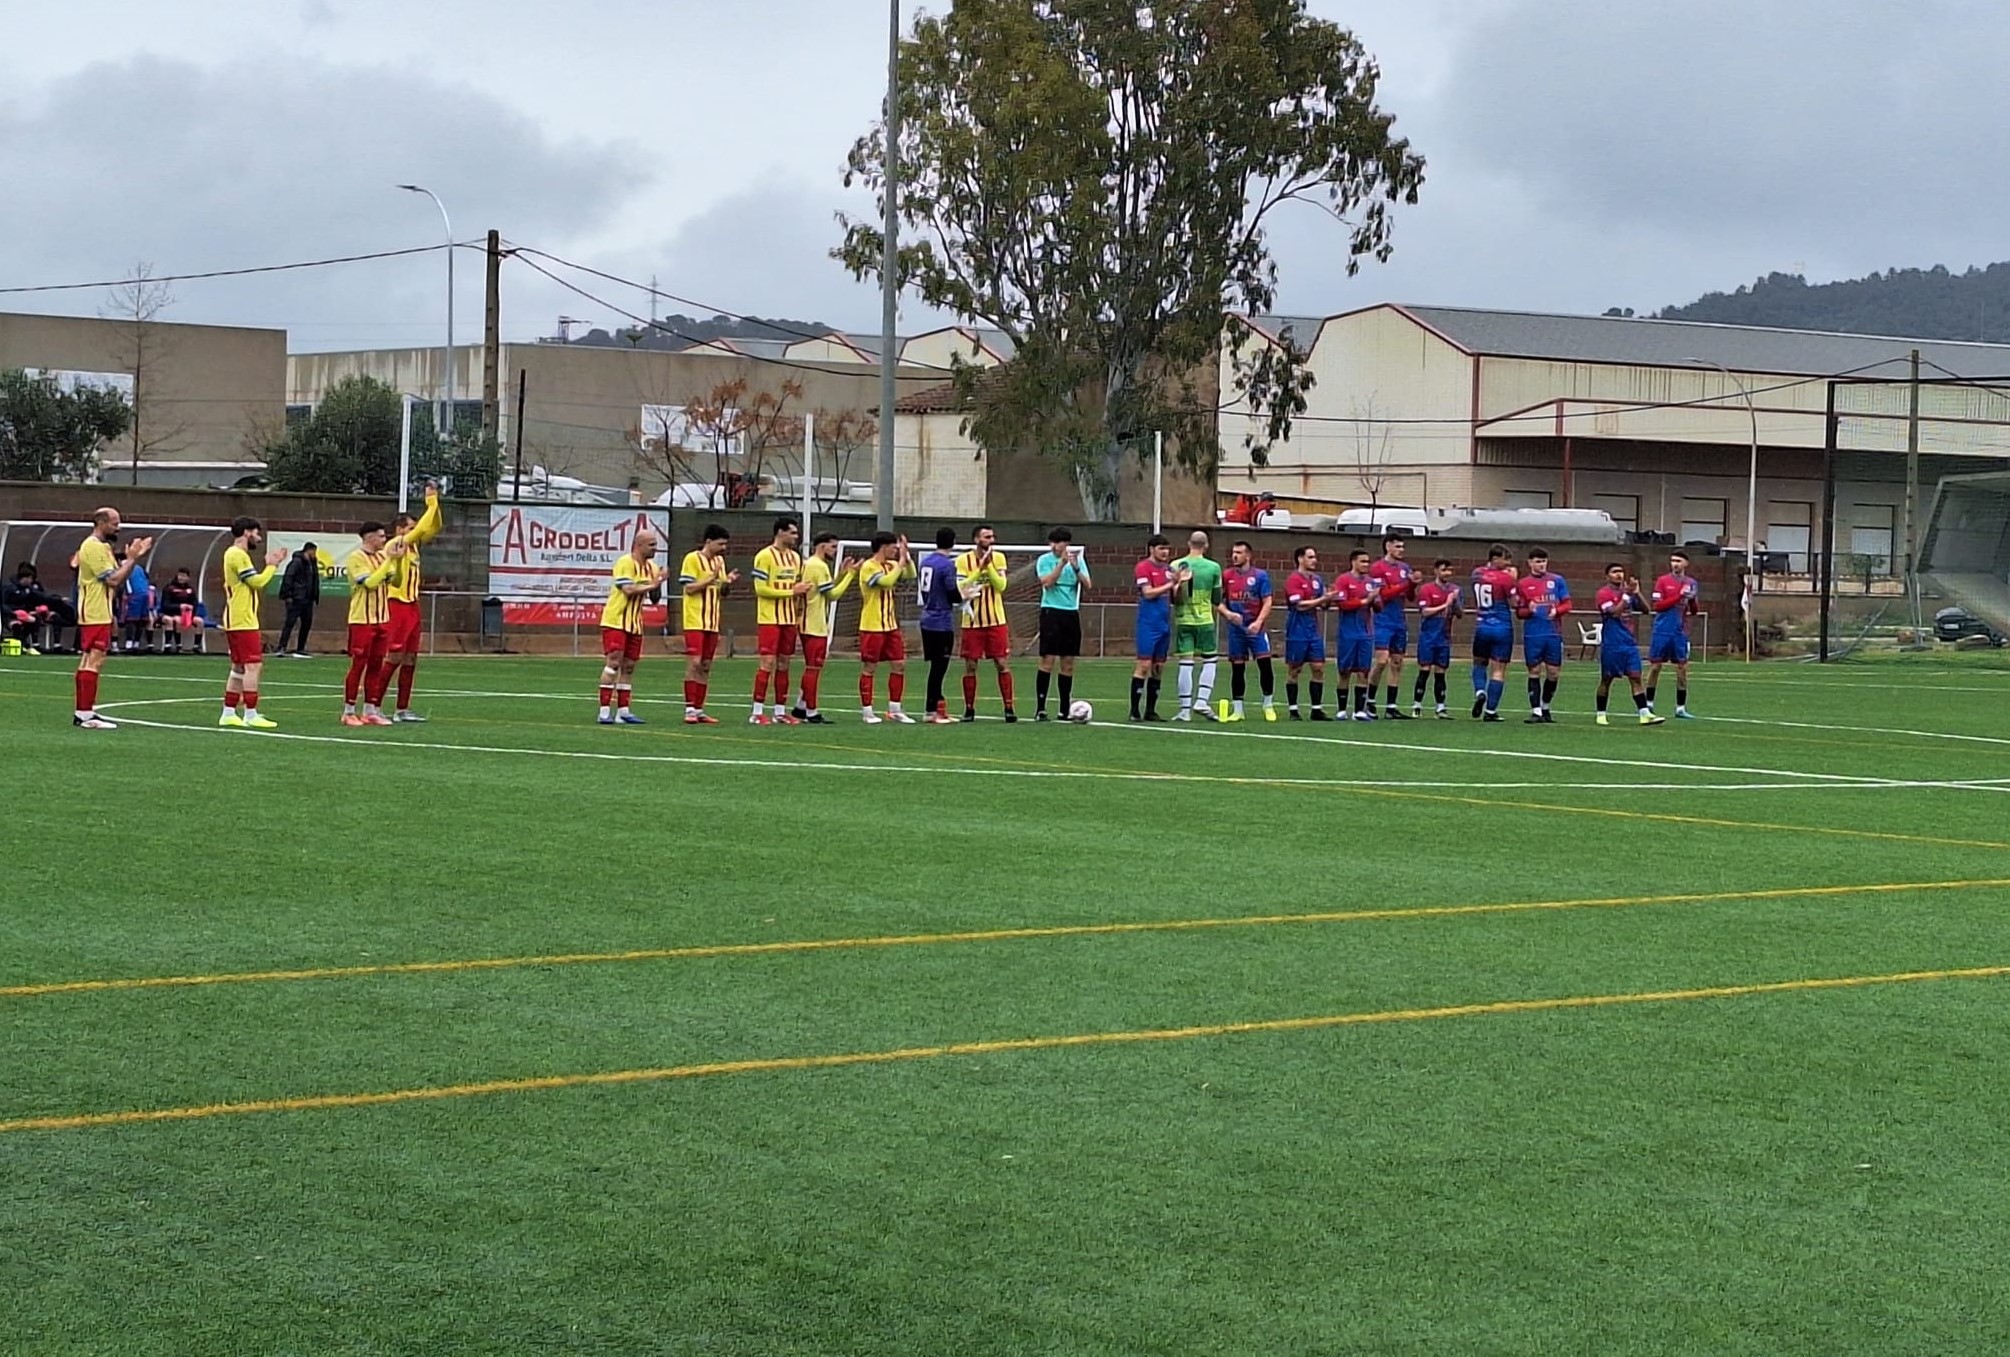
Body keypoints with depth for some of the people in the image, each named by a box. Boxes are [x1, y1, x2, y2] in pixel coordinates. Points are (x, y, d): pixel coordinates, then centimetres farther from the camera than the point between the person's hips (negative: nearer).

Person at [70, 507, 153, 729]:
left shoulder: (102, 547, 18)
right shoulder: (94, 548, -15)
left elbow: (117, 578, 18)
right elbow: (113, 579, -20)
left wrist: (133, 558, 8)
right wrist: (131, 559, -13)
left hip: (98, 614, 11)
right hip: (95, 615, -11)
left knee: (89, 661, 13)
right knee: (94, 661, -13)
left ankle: (84, 712, 18)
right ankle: (85, 714, -15)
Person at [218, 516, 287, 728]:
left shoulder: (232, 554, 18)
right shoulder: (239, 555, -14)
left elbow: (252, 582, 19)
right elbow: (257, 582, -18)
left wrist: (270, 564, 12)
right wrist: (272, 565, -4)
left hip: (234, 621, 11)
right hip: (243, 621, -11)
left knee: (239, 667, 13)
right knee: (253, 665, -11)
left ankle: (229, 713, 14)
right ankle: (251, 715, -14)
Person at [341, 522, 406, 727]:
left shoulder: (382, 556, 10)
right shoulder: (356, 558, -11)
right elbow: (370, 582, -21)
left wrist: (399, 560, -4)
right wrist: (389, 560, -20)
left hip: (382, 619, 7)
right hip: (362, 620, -7)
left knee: (375, 666, 8)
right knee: (358, 665, -3)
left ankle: (370, 711, 13)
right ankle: (348, 712, 3)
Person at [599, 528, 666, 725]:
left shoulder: (651, 567, 11)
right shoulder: (625, 563, -13)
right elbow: (628, 589, -24)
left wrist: (657, 584, -6)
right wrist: (651, 585, -19)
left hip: (634, 624, 8)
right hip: (615, 621, -8)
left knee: (628, 667, 6)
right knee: (613, 663, -12)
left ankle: (623, 711, 9)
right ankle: (604, 711, -13)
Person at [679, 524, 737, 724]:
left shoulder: (720, 561, 14)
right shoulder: (692, 559, -7)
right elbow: (689, 588, -13)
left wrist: (728, 582, -2)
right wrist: (712, 578, -20)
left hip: (712, 623, 7)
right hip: (695, 621, -7)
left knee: (706, 666, 7)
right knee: (694, 662, -12)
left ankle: (699, 710, 10)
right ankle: (689, 710, -11)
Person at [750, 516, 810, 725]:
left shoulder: (795, 557, 13)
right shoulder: (765, 556, -10)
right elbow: (760, 589, -15)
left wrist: (799, 615, 13)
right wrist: (791, 592, -16)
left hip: (789, 619, 7)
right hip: (770, 619, -7)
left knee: (783, 664, 8)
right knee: (767, 663, -9)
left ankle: (780, 711, 13)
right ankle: (757, 713, -7)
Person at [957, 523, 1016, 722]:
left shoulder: (998, 558, 2)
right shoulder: (963, 560, -3)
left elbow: (1001, 586, -7)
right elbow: (961, 588, -11)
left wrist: (988, 566, -17)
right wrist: (980, 568, -16)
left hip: (996, 621, 1)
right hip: (972, 622, -1)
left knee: (1002, 664, -2)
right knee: (970, 666, 2)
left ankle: (1009, 708, 1)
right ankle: (969, 709, 12)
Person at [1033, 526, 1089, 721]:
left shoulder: (1078, 559, 8)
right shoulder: (1044, 560, 0)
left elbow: (1087, 584, -2)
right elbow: (1047, 582, -15)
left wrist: (1075, 567, -17)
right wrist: (1062, 562, -19)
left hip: (1071, 612, 4)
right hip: (1051, 611, -4)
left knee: (1068, 663, 5)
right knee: (1048, 660, -8)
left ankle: (1065, 709, 10)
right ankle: (1040, 709, -6)